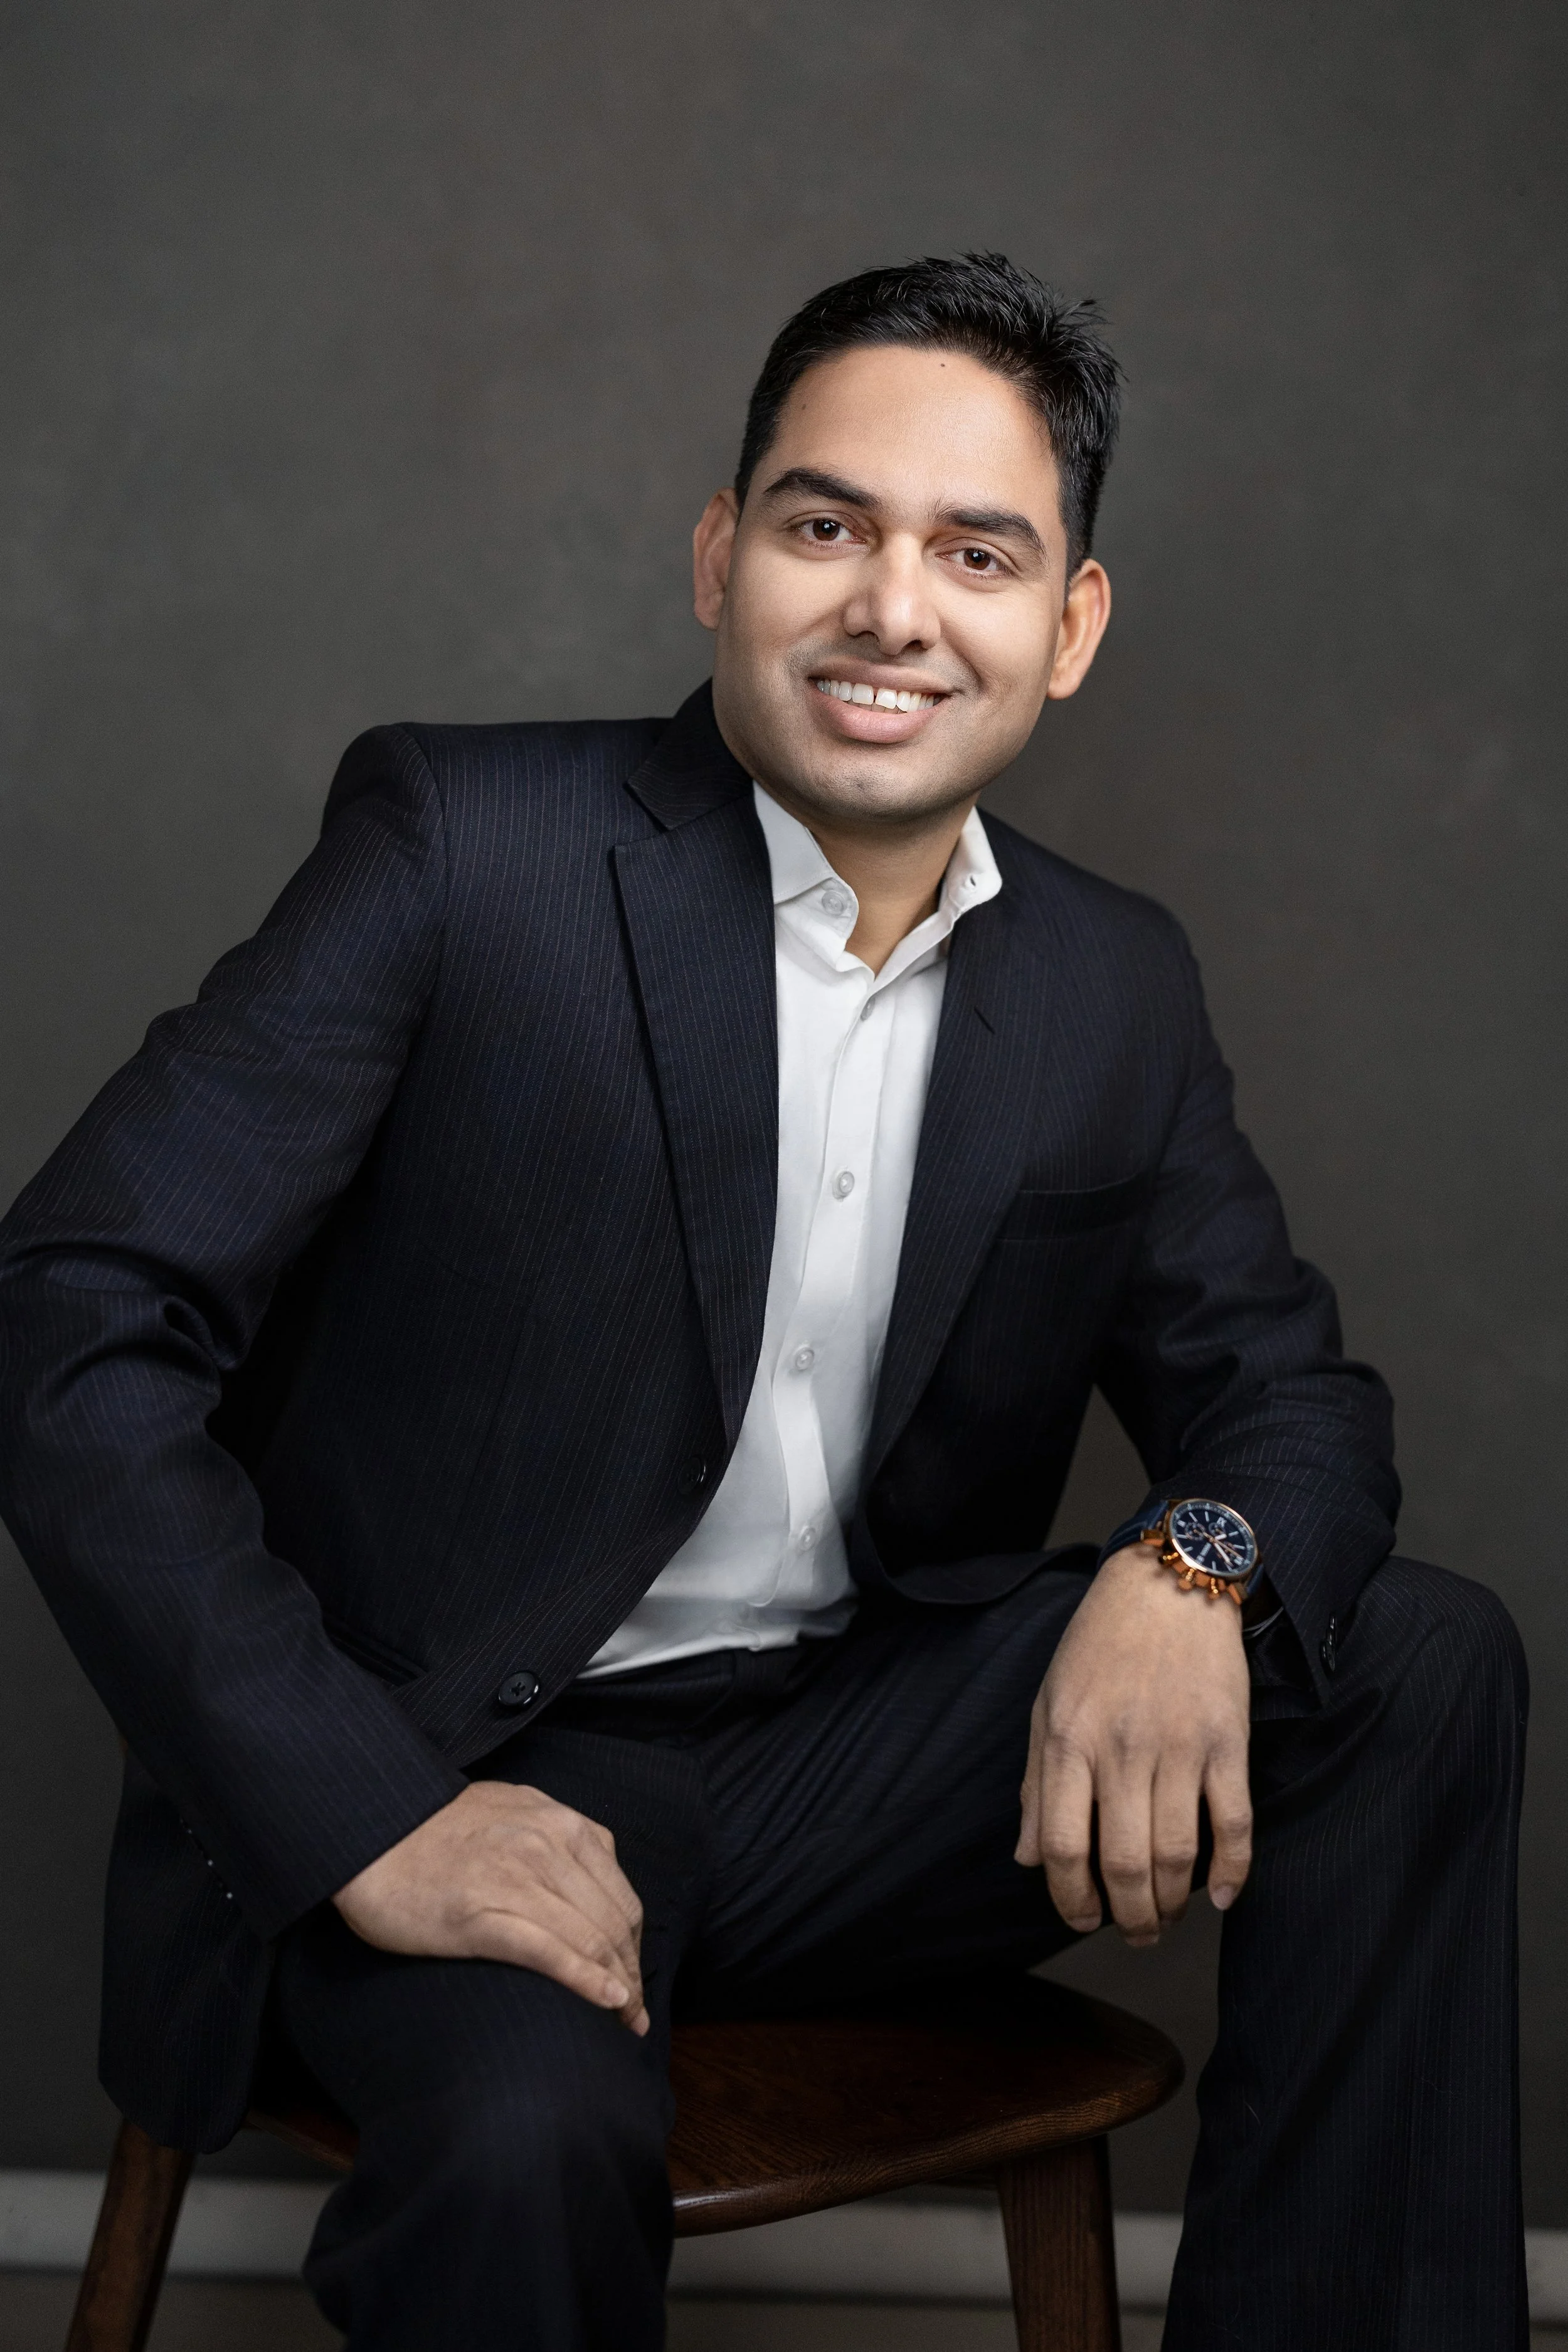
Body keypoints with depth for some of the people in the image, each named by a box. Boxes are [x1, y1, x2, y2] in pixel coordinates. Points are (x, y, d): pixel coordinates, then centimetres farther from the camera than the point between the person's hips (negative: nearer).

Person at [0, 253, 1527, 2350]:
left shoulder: (1115, 991, 6)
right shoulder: (463, 841, -10)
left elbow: (1286, 1393, 12)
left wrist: (1193, 1564, -15)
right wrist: (365, 1818, -22)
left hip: (854, 1761, 5)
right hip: (462, 1771, -5)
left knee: (1425, 1661, -11)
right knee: (533, 2142, -35)